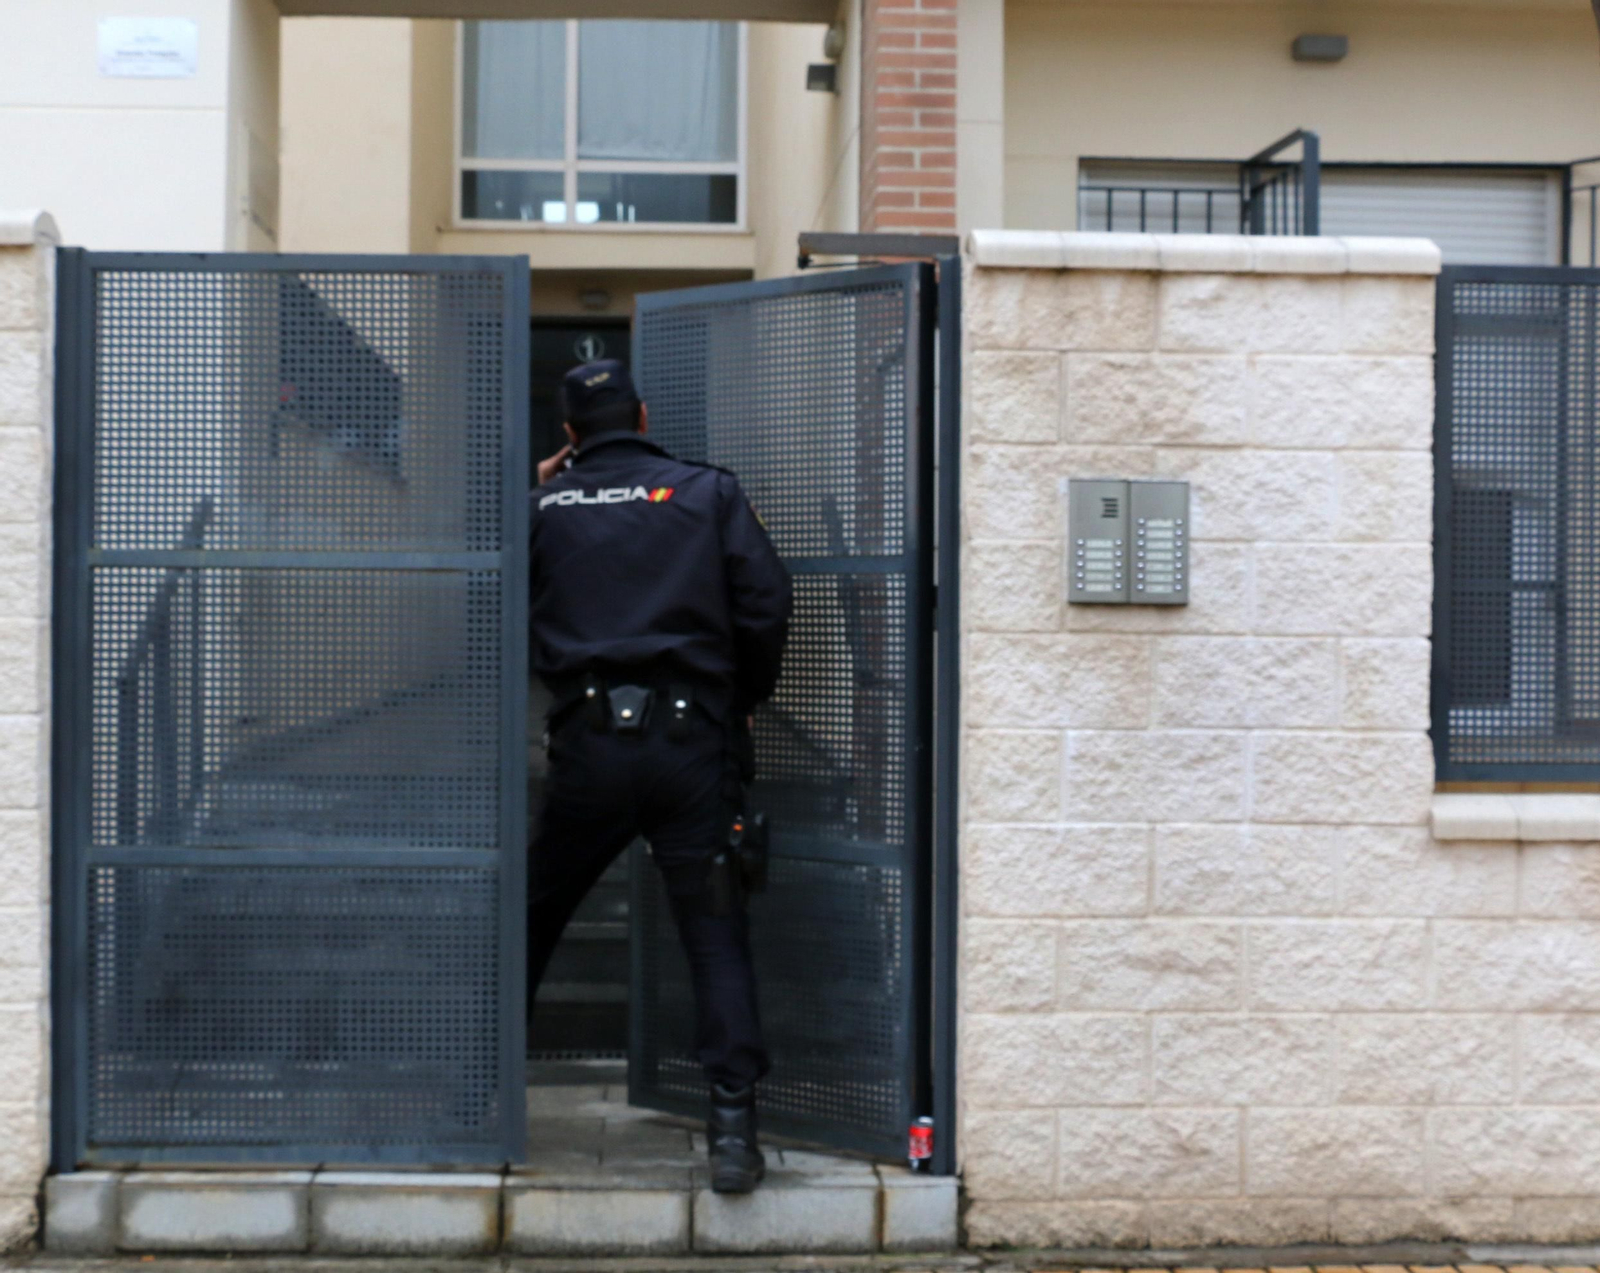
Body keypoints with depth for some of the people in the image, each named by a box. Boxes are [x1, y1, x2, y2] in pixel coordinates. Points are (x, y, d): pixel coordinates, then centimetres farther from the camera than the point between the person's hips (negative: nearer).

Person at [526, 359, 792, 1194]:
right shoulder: (709, 493, 5)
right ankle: (732, 1130, -7)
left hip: (586, 742, 1)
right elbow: (766, 607, -2)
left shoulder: (544, 506, 8)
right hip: (688, 741, -1)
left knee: (532, 921, 17)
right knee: (715, 935, 1)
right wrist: (743, 702, 15)